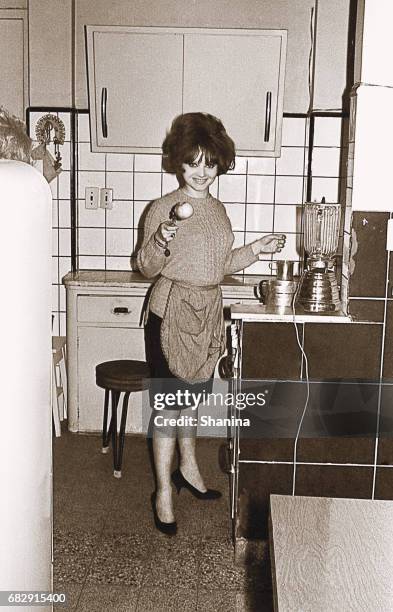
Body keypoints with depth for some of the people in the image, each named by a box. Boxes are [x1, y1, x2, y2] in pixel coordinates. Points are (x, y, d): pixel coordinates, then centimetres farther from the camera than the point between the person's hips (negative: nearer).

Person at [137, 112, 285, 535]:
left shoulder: (217, 209, 10)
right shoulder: (163, 209, -11)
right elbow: (147, 268, -11)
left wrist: (256, 249, 5)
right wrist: (160, 242, -30)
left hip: (207, 314, 7)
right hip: (171, 313, -6)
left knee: (190, 394, 19)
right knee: (169, 401, 0)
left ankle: (188, 468, 37)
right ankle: (163, 491, 13)